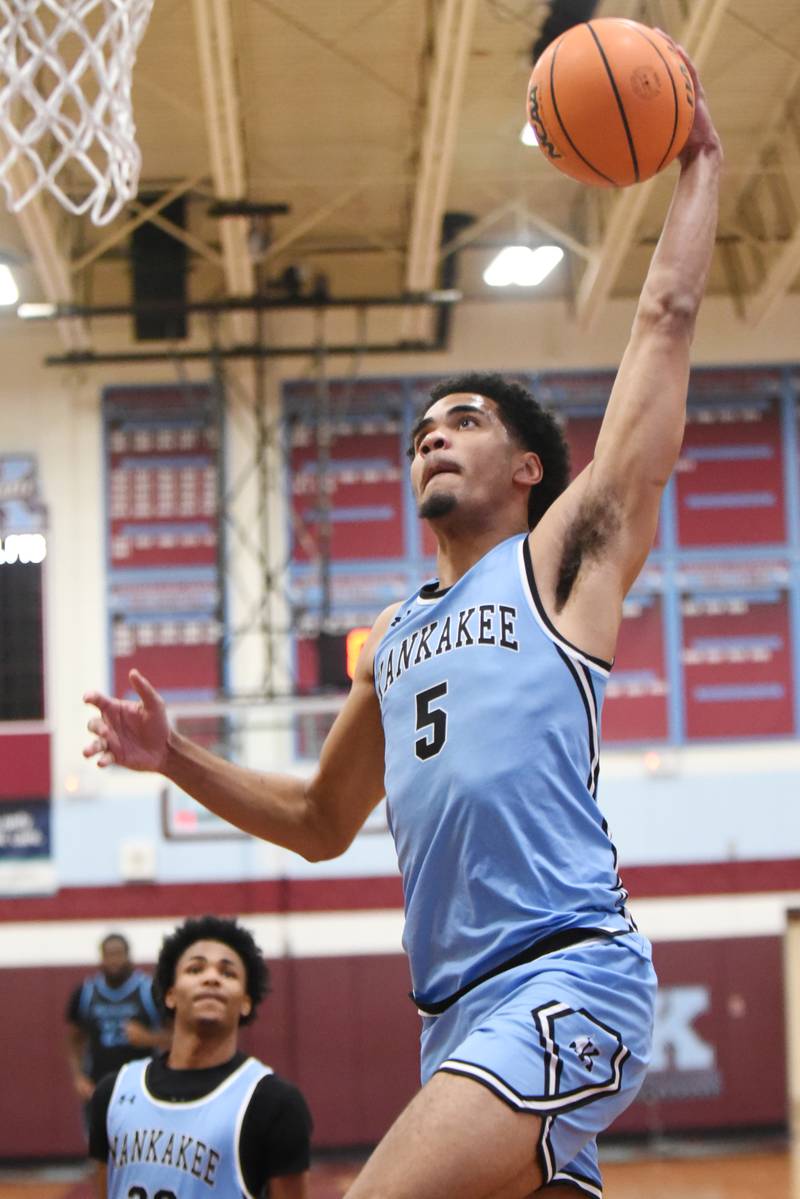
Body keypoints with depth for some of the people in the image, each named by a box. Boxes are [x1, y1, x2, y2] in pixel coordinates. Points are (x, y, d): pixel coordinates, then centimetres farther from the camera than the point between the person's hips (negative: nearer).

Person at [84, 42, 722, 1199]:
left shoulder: (565, 556, 7)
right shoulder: (395, 637, 25)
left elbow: (667, 318, 5)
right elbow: (320, 823, 33)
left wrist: (699, 162, 12)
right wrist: (179, 759, 20)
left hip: (568, 978, -8)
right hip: (457, 1011, 8)